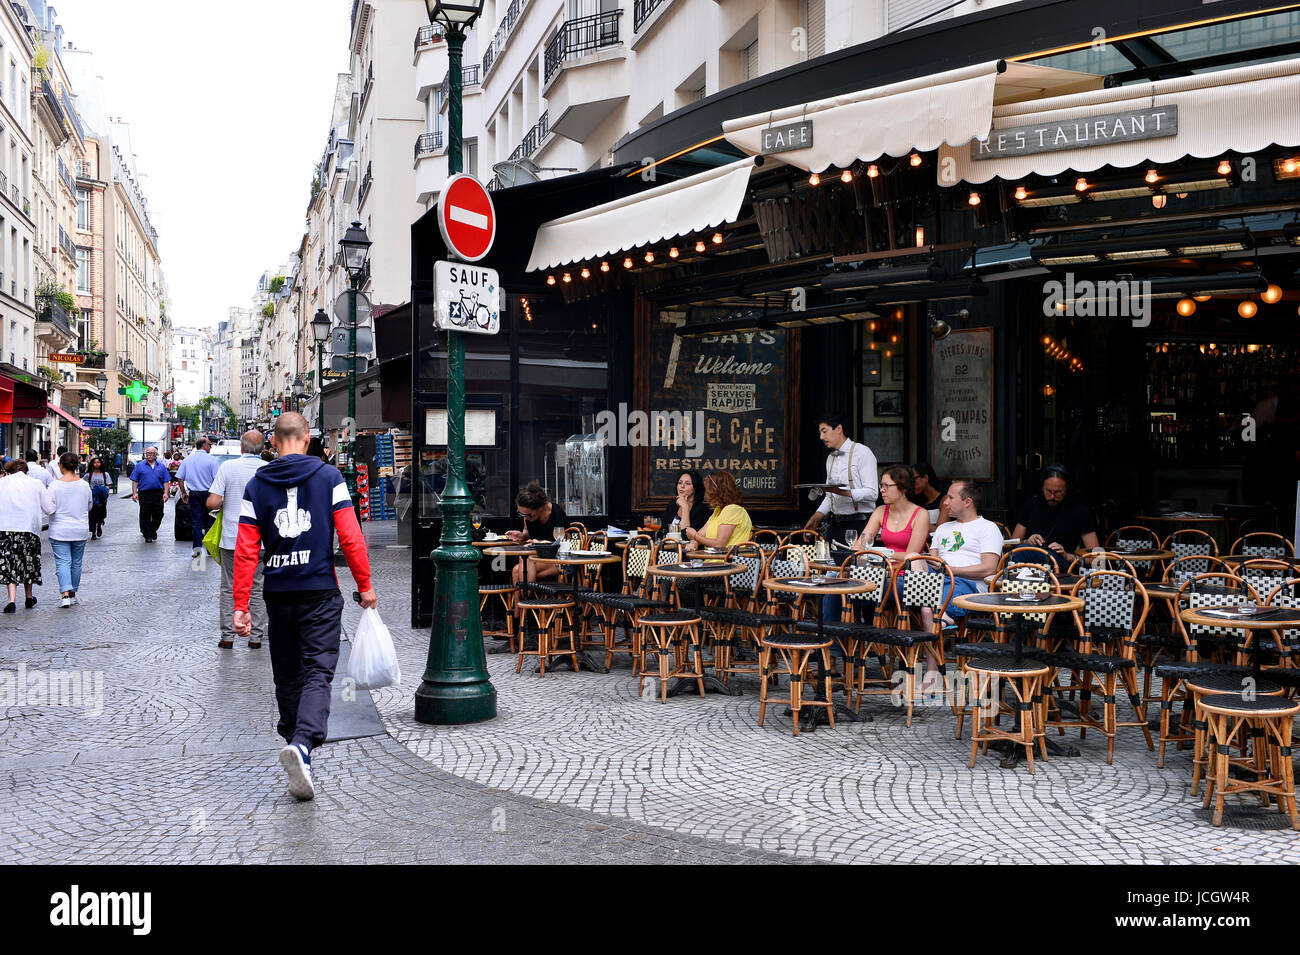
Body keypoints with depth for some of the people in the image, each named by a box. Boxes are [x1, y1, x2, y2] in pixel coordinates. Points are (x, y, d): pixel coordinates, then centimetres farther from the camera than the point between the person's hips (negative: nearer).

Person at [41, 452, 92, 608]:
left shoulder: (55, 486, -12)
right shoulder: (84, 485, -1)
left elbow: (49, 509, -15)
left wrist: (42, 496, 0)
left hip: (60, 531, -3)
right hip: (80, 530, 3)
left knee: (63, 562, -3)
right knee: (76, 562, 13)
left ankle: (65, 594, -17)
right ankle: (73, 594, 23)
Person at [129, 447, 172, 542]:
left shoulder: (161, 466, 10)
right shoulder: (139, 465, 6)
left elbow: (166, 481, 8)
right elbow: (134, 481, 3)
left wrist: (165, 493, -3)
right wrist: (134, 493, -6)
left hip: (158, 494, 1)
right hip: (144, 494, -1)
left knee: (158, 515, 4)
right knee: (145, 516, 1)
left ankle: (153, 530, 28)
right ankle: (147, 535, 9)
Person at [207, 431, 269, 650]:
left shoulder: (228, 466, -8)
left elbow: (212, 503, -12)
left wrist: (223, 504, 10)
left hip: (231, 538, -1)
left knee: (229, 589, 9)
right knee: (257, 589, 10)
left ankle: (227, 636, 12)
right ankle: (256, 636, 12)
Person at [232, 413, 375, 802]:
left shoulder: (256, 485, 4)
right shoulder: (329, 477, -3)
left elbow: (246, 551, 0)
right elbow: (350, 537, -7)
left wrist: (240, 606, 3)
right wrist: (365, 585, 2)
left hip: (278, 592, 3)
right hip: (321, 592, -3)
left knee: (287, 675, 16)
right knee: (318, 673, -4)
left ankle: (293, 738, 25)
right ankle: (303, 744, -24)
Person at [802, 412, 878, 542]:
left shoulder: (862, 452, -6)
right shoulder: (831, 458, 16)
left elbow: (872, 493, -15)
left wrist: (844, 492, -26)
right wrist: (816, 518, 6)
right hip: (836, 525, 6)